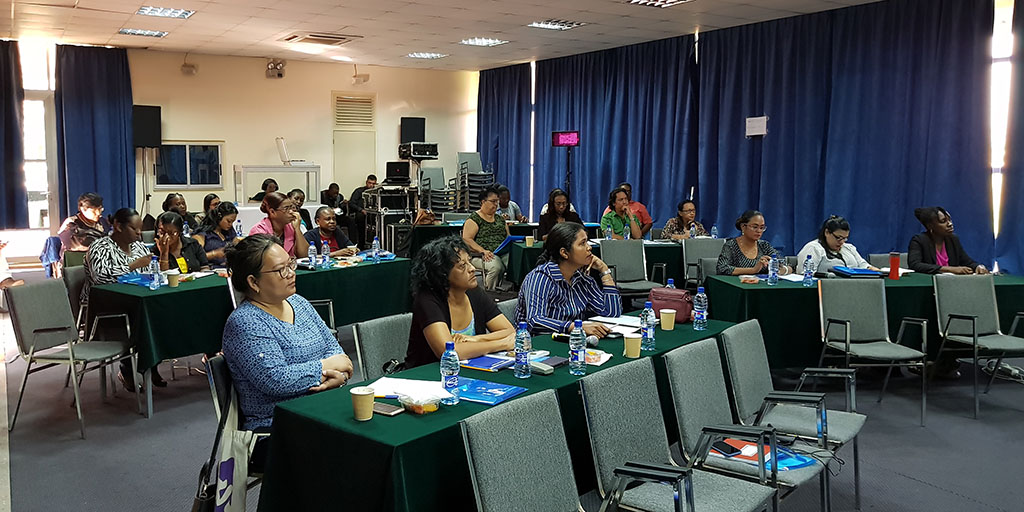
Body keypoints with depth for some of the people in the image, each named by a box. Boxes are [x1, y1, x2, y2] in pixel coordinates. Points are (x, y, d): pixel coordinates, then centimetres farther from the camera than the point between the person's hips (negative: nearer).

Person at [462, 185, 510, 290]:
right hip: (479, 256, -5)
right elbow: (466, 239, -7)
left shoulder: (500, 219, 24)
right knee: (495, 266, -36)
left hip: (502, 254, 5)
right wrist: (483, 251, -20)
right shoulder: (474, 218, 4)